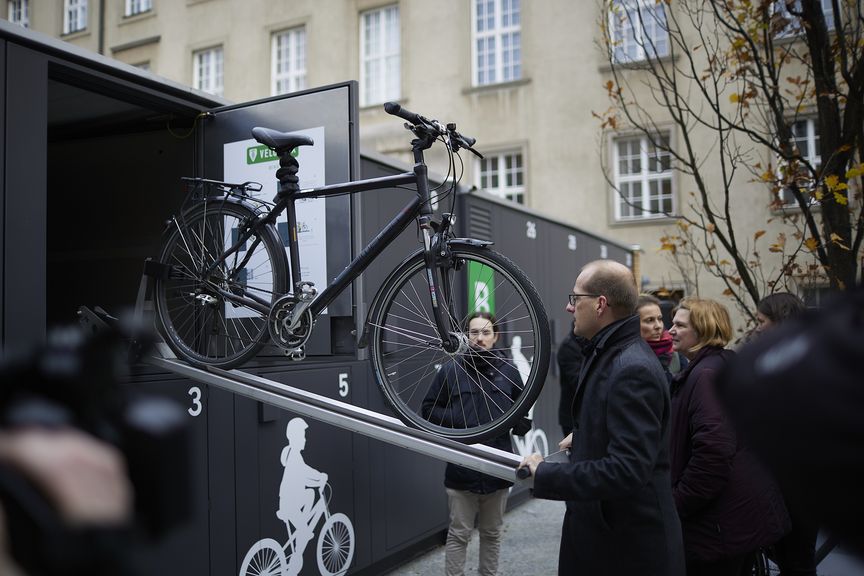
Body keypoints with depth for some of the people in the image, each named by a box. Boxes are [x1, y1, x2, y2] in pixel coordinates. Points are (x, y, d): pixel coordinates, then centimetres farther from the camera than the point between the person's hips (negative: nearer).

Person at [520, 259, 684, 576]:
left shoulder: (633, 369, -24)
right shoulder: (608, 351, 7)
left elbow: (627, 470, -31)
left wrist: (545, 475, -25)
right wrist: (585, 435, 13)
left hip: (629, 543, -9)